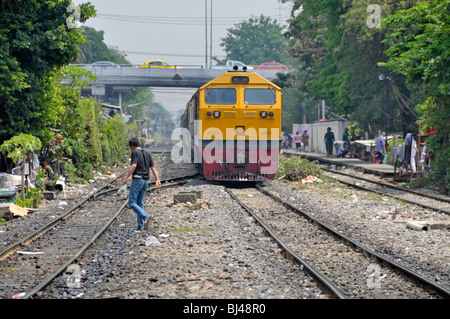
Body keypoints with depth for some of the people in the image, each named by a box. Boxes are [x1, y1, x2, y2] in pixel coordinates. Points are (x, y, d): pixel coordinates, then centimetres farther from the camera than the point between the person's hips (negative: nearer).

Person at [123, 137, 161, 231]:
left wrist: (126, 178, -14)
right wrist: (157, 180, 4)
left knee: (132, 202, -2)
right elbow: (153, 167, 9)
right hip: (145, 181, 7)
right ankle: (140, 226, 8)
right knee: (140, 203, 12)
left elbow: (134, 166, -20)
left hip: (137, 180, -7)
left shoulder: (135, 153, -8)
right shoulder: (147, 154, 15)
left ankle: (144, 216, -22)